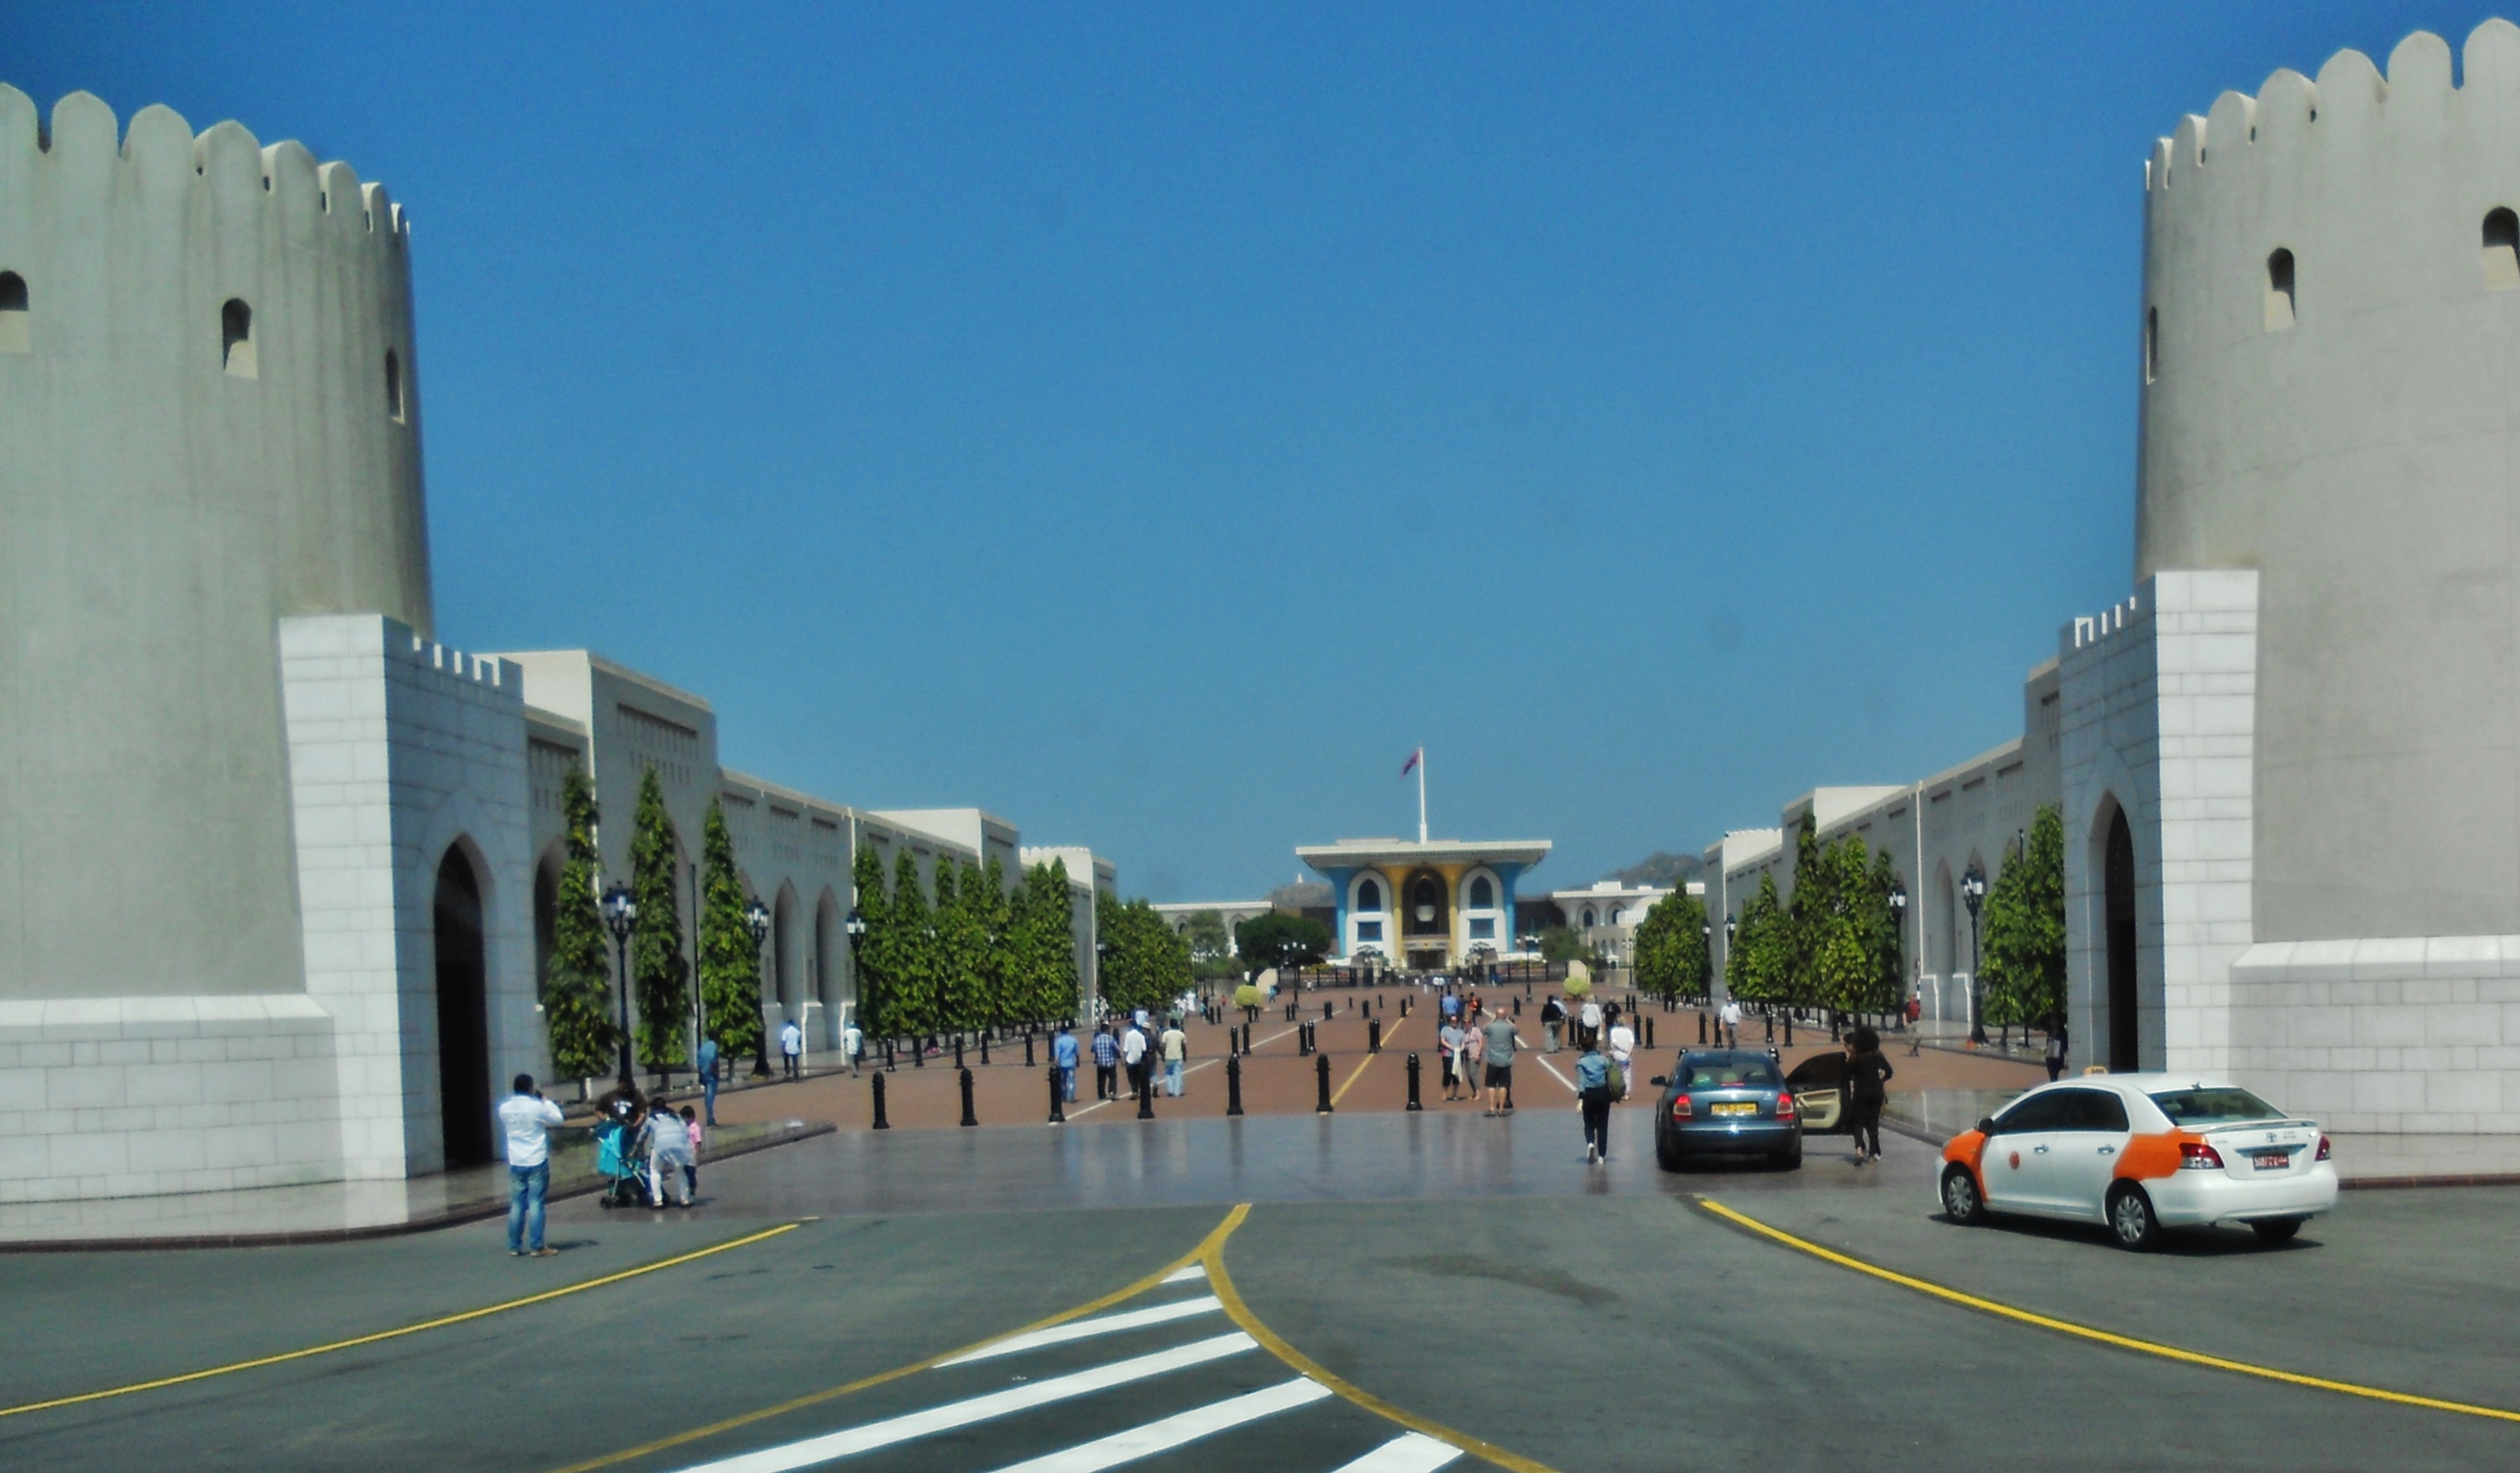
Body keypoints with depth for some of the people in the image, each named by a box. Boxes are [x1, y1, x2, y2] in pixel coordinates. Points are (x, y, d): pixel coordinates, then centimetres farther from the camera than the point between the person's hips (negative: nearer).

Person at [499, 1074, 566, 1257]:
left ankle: (515, 1247, 11)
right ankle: (536, 1247, -5)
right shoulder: (537, 1107, -13)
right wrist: (546, 1101, 10)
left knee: (516, 1205, 9)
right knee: (536, 1204, -3)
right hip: (537, 1162, -4)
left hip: (515, 1163, 5)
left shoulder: (505, 1108, 0)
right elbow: (557, 1119, 0)